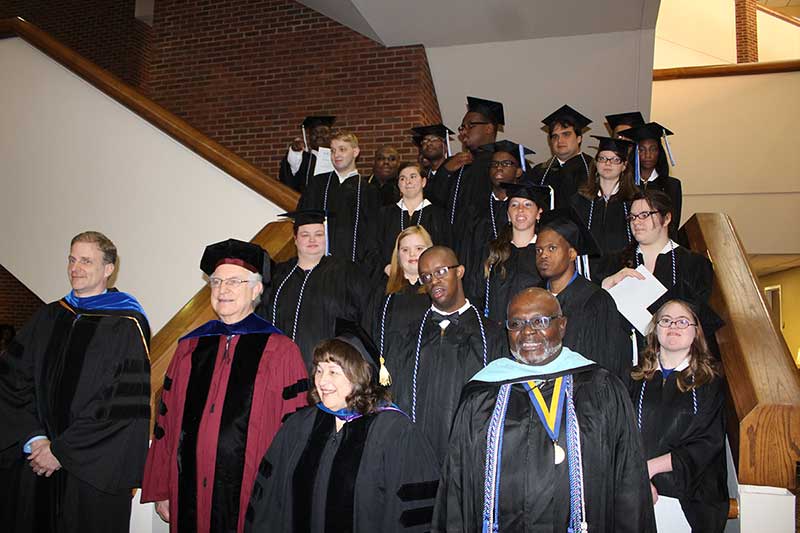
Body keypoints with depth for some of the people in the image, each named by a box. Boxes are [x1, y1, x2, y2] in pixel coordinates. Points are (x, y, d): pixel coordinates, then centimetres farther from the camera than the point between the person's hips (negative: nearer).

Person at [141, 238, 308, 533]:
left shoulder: (280, 351, -7)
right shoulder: (189, 348, 7)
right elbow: (165, 423, 9)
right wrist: (161, 490, 7)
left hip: (251, 496, -3)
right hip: (188, 495, 4)